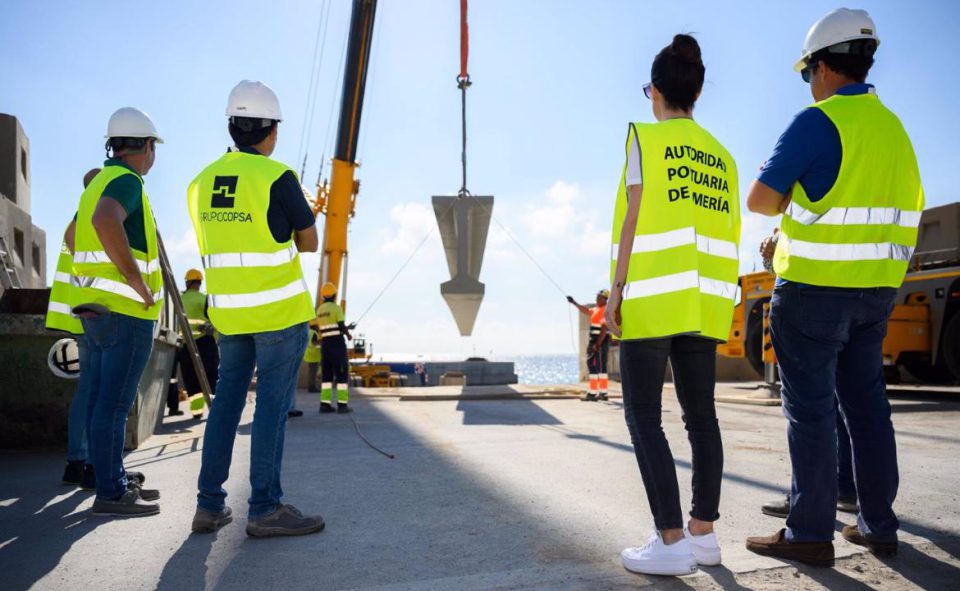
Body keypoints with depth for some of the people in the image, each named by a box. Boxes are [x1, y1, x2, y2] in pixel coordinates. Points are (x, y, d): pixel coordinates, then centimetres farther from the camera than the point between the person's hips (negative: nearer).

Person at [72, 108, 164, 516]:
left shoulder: (98, 183, 19)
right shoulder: (126, 181, -11)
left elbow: (75, 235, 32)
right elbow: (105, 220, -33)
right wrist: (137, 280, -26)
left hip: (97, 308, 10)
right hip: (126, 311, -10)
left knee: (102, 400, 11)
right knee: (113, 403, -6)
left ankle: (115, 482, 20)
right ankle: (110, 493, -1)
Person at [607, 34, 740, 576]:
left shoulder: (646, 137, -2)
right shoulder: (722, 156, 16)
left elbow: (634, 219, -10)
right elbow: (728, 236, 13)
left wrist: (616, 289, -9)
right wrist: (721, 305, 17)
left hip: (652, 296, -6)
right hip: (703, 301, 7)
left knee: (644, 418, -2)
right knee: (701, 415, 9)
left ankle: (672, 541, -4)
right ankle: (704, 532, 15)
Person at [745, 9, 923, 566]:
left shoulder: (818, 122, -12)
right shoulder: (893, 126, 12)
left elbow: (759, 199, -14)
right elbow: (908, 208, 20)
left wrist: (793, 204, 7)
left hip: (814, 289, -8)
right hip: (876, 289, 8)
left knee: (810, 407, -2)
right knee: (866, 404, 13)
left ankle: (810, 532, 4)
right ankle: (878, 524, 22)